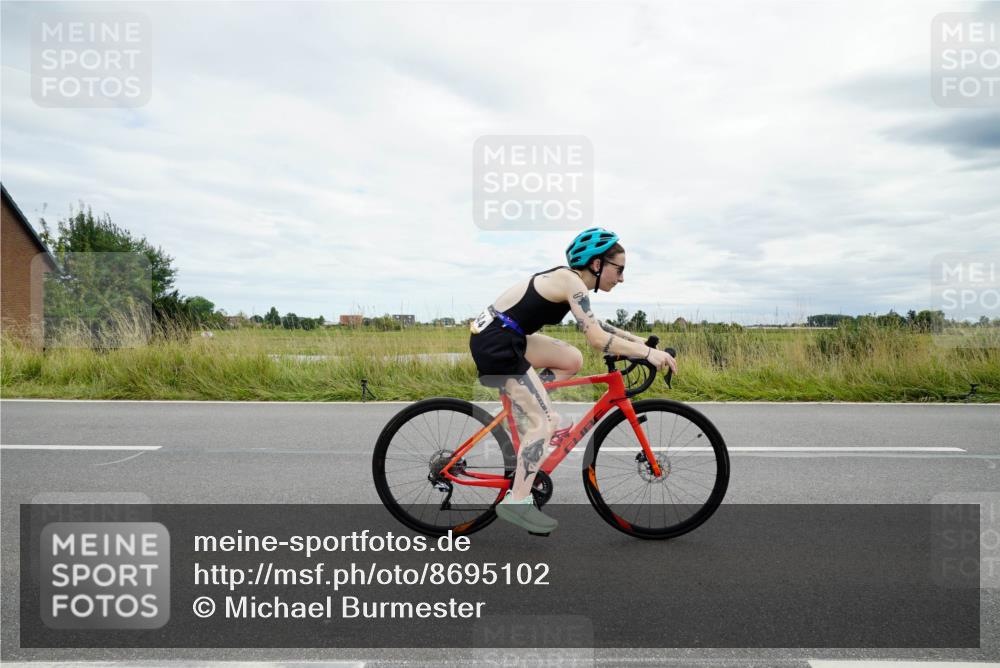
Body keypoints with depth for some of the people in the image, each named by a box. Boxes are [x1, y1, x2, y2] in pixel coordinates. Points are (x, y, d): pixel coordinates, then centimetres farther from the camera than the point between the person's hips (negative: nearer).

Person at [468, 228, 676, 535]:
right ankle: (516, 501, -4)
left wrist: (633, 338, 23)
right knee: (547, 419, -8)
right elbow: (598, 340, -21)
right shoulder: (572, 282, -13)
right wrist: (648, 353, -15)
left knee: (572, 360, 15)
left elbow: (593, 324, 28)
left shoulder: (566, 277, 13)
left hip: (505, 336, 9)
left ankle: (525, 409, 17)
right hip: (495, 342, -9)